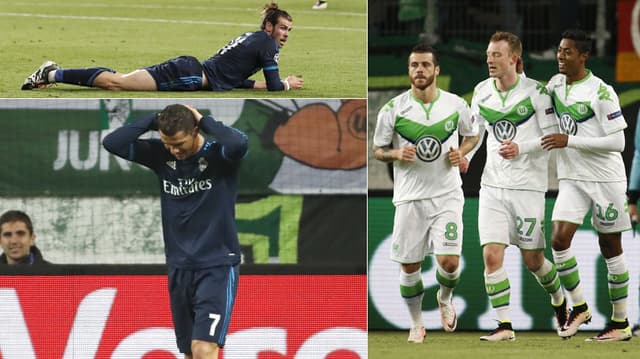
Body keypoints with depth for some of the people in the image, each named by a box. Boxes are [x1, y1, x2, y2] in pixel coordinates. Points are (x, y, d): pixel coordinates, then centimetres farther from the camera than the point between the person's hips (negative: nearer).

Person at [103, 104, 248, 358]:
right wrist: (153, 120, -8)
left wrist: (204, 121, -18)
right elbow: (112, 143, -4)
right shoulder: (161, 155, 2)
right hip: (179, 268, 6)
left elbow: (239, 143, -33)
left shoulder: (217, 155, -10)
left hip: (217, 267, -6)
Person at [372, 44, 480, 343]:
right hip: (410, 197, 0)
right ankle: (416, 324, 25)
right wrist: (397, 154, -16)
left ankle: (445, 298, 23)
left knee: (449, 261, -11)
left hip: (447, 195, 0)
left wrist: (461, 152, -5)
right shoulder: (393, 109, -4)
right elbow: (378, 150, 5)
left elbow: (472, 135, 16)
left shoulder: (456, 105, -1)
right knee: (409, 266, 3)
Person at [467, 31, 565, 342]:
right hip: (492, 185, 4)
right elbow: (474, 132, 19)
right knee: (491, 254, -10)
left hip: (528, 185, -4)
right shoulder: (482, 92, 6)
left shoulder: (535, 91, -8)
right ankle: (504, 325, -5)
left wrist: (521, 149, -23)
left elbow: (553, 137, -9)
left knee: (533, 260, 5)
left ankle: (559, 301, 35)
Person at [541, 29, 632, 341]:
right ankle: (579, 308, 3)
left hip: (606, 178, -5)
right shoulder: (556, 84, 6)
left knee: (610, 246, 3)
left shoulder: (601, 93, -15)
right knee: (559, 238, -13)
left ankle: (620, 322, 13)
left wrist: (569, 141, -21)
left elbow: (617, 142, -18)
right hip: (571, 178, 5)